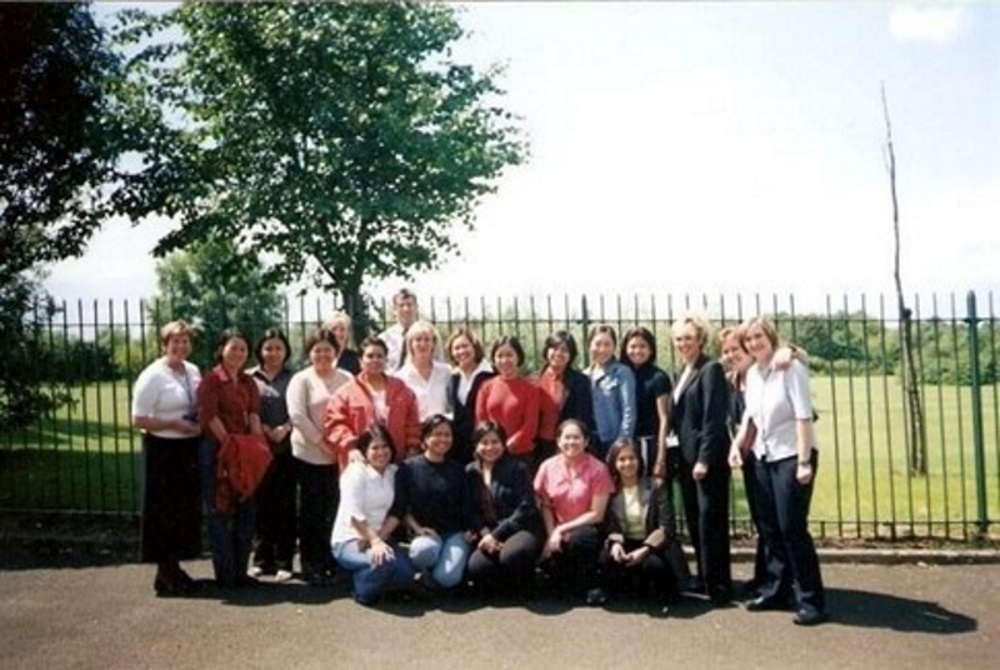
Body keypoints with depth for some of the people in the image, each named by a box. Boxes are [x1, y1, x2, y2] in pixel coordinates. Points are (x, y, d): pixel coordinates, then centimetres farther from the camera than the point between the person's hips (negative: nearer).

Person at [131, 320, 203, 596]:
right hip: (163, 449, -7)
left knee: (187, 508, 12)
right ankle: (165, 574, 11)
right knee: (165, 510, 1)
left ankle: (174, 566, 25)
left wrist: (199, 427, 3)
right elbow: (138, 420, -14)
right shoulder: (153, 376, -12)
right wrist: (176, 424, -19)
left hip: (189, 449, 7)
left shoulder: (194, 371, 8)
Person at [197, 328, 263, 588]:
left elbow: (254, 413, 2)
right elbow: (210, 418, -14)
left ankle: (240, 570, 21)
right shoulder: (210, 381, -7)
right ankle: (225, 573, 11)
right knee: (219, 513, 2)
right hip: (217, 452, -6)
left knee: (246, 512, 10)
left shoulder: (248, 382, 12)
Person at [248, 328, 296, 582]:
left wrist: (284, 429, -14)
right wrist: (264, 429, -9)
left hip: (287, 448, -1)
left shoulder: (293, 378, 6)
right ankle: (262, 558, 15)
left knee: (285, 505, 0)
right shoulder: (249, 378, 8)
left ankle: (284, 561, 5)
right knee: (262, 503, 4)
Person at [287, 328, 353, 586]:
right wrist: (321, 443, -14)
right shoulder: (301, 380, 1)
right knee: (312, 511, 4)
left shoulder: (346, 379, 10)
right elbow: (297, 415, -9)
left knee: (335, 510, 6)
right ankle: (310, 565, 12)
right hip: (310, 455, -3)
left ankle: (331, 561, 18)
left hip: (341, 455, 3)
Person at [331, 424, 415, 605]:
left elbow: (395, 513, 0)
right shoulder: (356, 472, -10)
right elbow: (354, 514, -21)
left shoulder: (394, 472, 6)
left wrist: (380, 538, -15)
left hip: (379, 538, 6)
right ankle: (363, 591, -2)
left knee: (406, 573, -19)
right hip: (349, 540, -6)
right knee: (384, 562, -33)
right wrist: (375, 541, -30)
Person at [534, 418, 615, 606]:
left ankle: (592, 585, -9)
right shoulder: (547, 468, 0)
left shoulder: (597, 469, -10)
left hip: (587, 529, -2)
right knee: (548, 558, -29)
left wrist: (562, 529, -15)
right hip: (557, 531, 3)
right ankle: (577, 586, 2)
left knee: (578, 539, -37)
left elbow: (596, 514, -10)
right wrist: (552, 534, -12)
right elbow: (545, 506, 5)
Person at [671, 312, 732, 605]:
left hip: (708, 456, -8)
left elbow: (714, 418, -16)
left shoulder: (711, 369, -10)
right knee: (694, 521, 12)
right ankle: (704, 578, 23)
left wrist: (704, 458, -20)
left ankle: (718, 585, 3)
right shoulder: (683, 372, 16)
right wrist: (682, 456, 10)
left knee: (711, 520, -4)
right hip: (687, 456, 8)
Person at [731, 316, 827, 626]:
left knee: (792, 528, -8)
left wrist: (804, 461, -21)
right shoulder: (751, 374, 8)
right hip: (764, 457, 7)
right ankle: (776, 591, 23)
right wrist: (737, 444, 4)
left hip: (792, 456, -7)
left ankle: (811, 601, 1)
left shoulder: (791, 368, -12)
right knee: (770, 528, 11)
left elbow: (803, 416, -17)